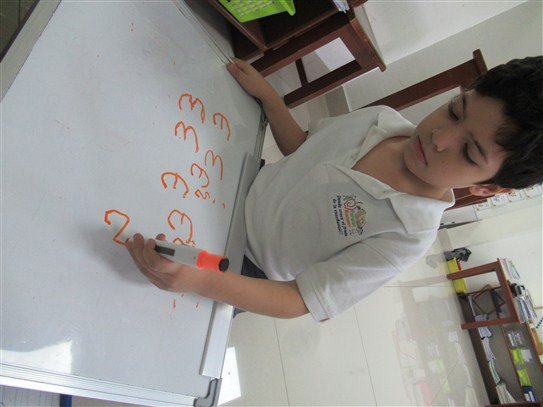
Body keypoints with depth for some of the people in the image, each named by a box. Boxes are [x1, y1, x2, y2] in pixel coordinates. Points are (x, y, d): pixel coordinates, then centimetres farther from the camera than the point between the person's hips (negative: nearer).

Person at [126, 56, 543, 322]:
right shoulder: (381, 118, -14)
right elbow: (300, 148, 3)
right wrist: (266, 93, -9)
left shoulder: (408, 236, -31)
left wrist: (198, 281, -44)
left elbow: (300, 301, -31)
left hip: (252, 268, -5)